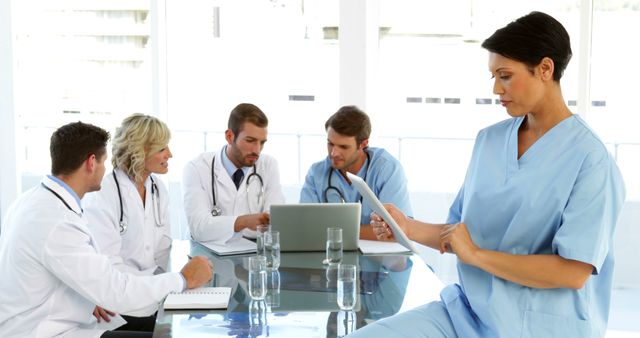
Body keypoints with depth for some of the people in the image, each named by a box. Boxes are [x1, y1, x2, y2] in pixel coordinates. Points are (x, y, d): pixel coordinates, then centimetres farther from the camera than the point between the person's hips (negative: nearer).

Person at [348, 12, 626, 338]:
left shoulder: (591, 160, -11)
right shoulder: (488, 140, 8)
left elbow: (574, 272, -17)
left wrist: (475, 254, -14)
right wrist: (408, 228, -4)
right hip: (467, 309, 6)